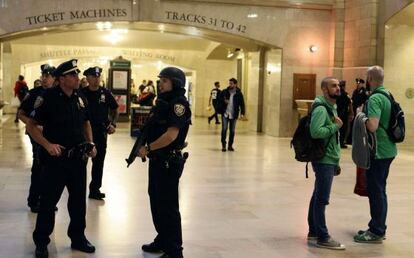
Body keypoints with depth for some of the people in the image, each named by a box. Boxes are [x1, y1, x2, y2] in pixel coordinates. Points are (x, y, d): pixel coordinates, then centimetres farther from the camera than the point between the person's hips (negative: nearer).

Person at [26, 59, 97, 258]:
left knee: (78, 200, 14)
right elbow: (31, 125, -11)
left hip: (78, 158, 6)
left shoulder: (80, 98, 5)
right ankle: (41, 242, 19)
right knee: (48, 201, 4)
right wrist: (47, 144, -23)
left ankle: (78, 238, 29)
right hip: (55, 158, -5)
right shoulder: (48, 98, -13)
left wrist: (90, 143, 4)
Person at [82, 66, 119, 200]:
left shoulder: (105, 93, 2)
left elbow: (115, 110, 12)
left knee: (99, 162, 9)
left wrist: (113, 125, -2)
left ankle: (95, 189, 21)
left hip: (101, 133, 2)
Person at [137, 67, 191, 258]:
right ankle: (162, 240, 33)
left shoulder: (179, 104, -17)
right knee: (156, 201, 18)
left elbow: (171, 135, -25)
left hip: (169, 162, -10)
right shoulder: (162, 102, 13)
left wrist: (148, 148, -17)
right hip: (157, 160, 10)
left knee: (168, 206, -3)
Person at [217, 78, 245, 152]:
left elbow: (242, 104, 0)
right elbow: (219, 99, 7)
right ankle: (223, 145, 3)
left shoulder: (239, 93, -1)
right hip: (225, 114, 0)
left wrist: (242, 113, -11)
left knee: (232, 131, 7)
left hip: (233, 115, 0)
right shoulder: (224, 92, 1)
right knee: (224, 129, -8)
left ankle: (230, 145, 19)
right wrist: (224, 101, -13)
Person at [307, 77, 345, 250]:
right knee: (322, 199, -5)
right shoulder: (321, 108, -15)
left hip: (329, 160, 10)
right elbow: (316, 132, -30)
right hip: (324, 160, -10)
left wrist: (336, 161, 17)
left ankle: (313, 231, 24)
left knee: (318, 196, 15)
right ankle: (323, 238, 0)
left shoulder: (332, 107, 16)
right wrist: (335, 126, -17)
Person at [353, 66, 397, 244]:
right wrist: (365, 114, 15)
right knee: (379, 190, 17)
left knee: (376, 190, -2)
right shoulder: (388, 95, 10)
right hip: (387, 149, 9)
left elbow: (372, 126, -29)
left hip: (378, 151, -9)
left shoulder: (375, 99, -19)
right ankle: (377, 227, 26)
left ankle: (377, 232, 6)